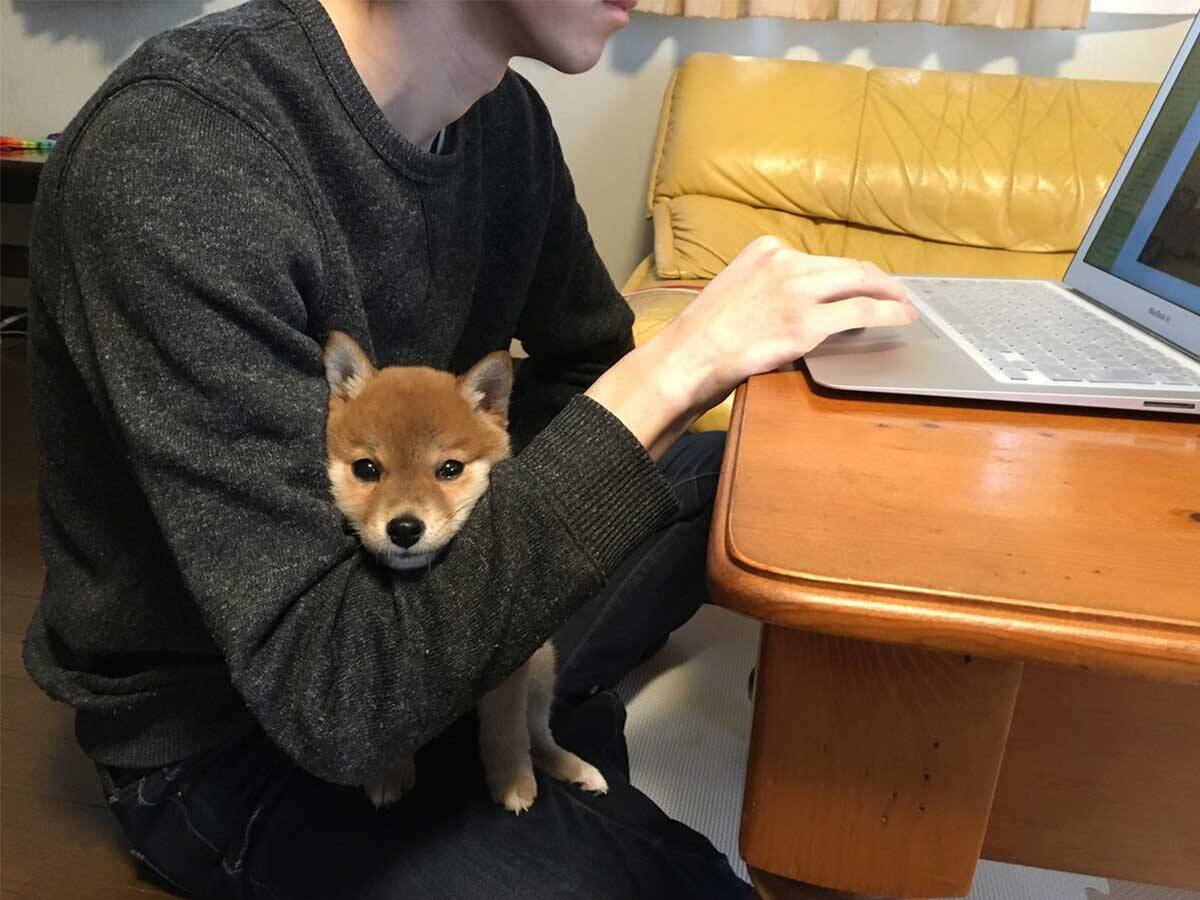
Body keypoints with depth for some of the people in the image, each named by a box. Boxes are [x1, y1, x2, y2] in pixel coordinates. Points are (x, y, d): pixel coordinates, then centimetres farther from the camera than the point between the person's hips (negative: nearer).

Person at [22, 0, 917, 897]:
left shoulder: (503, 112, -6)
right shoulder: (175, 152, -28)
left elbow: (584, 374, 8)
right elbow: (330, 693, -34)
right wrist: (666, 375, -33)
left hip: (431, 579, 7)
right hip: (228, 730, -6)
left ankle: (546, 719, 11)